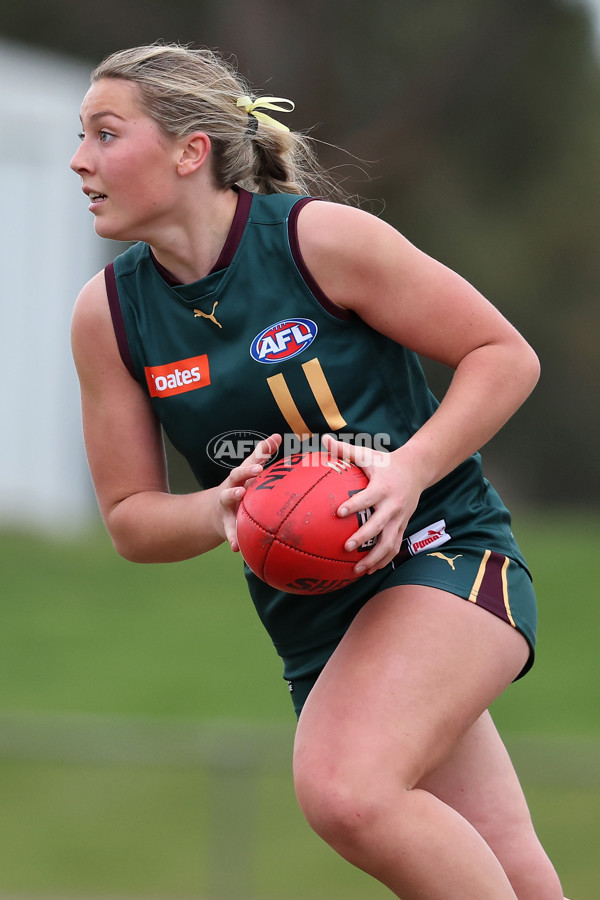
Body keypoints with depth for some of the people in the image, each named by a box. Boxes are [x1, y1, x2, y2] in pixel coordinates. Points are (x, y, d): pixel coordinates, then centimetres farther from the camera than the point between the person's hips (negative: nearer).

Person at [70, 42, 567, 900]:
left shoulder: (321, 237, -13)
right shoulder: (108, 313, 1)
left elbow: (506, 355, -7)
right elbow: (130, 517, 7)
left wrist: (409, 472, -21)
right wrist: (223, 509, -16)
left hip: (444, 552, -5)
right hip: (312, 621, 5)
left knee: (346, 791, -31)